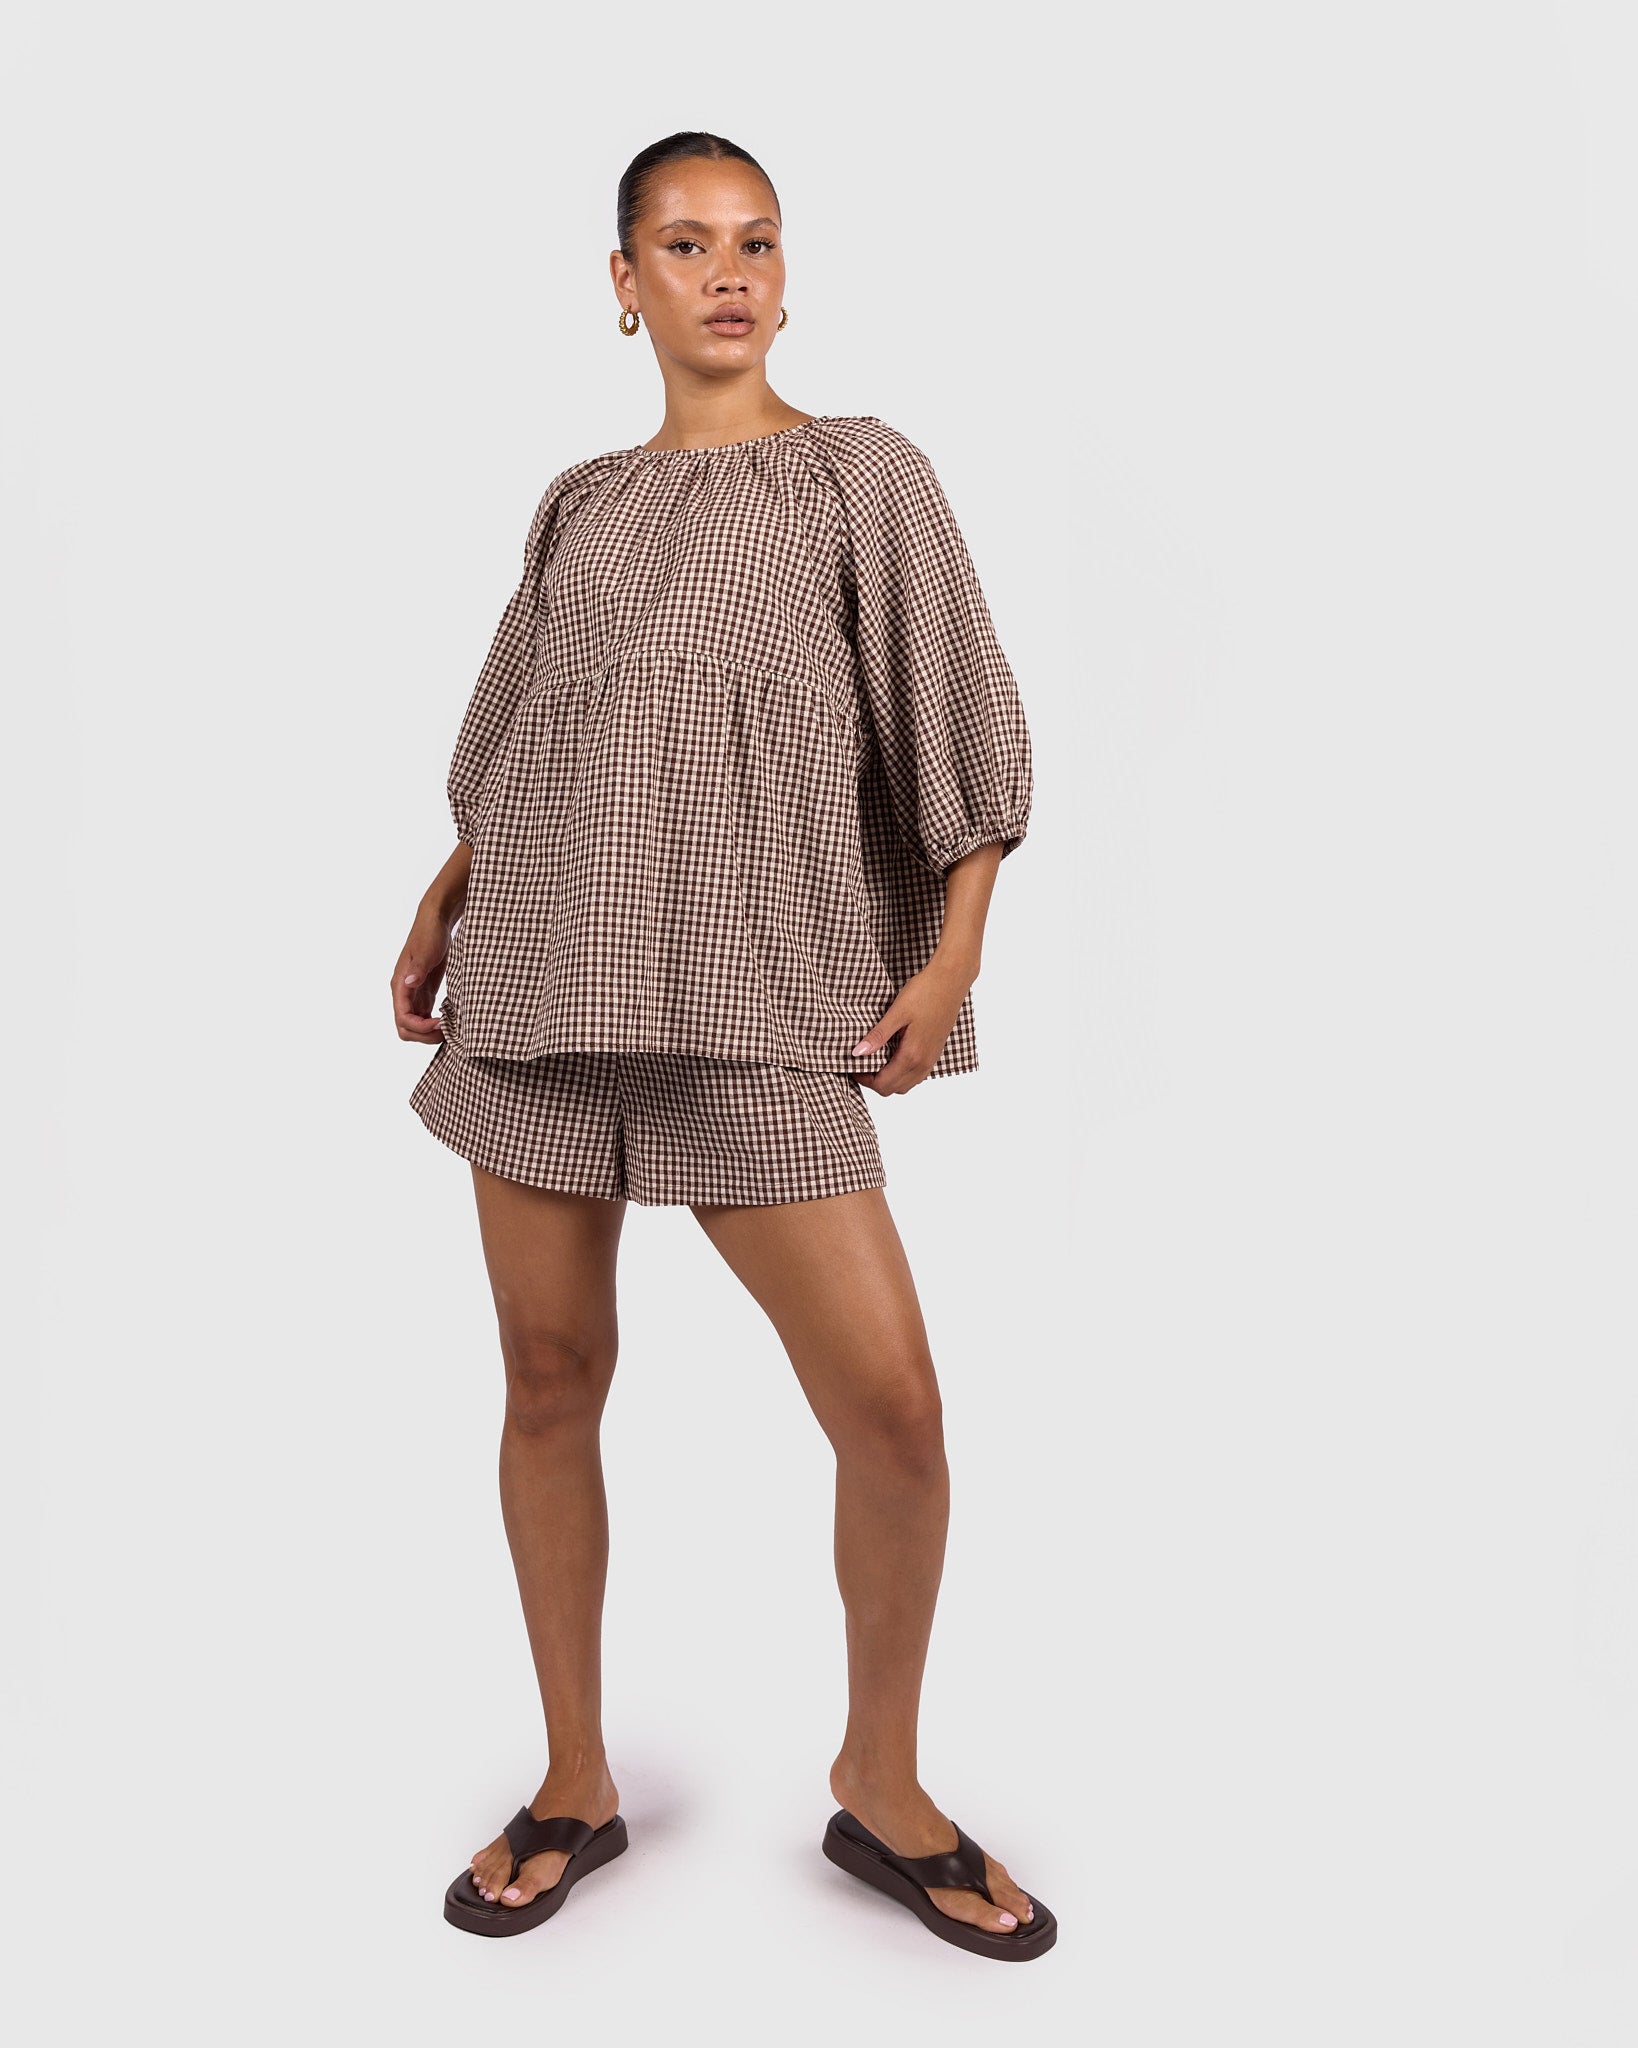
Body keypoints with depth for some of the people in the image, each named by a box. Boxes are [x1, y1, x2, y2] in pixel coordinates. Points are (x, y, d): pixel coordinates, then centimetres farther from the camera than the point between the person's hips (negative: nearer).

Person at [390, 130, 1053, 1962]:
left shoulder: (861, 470, 9)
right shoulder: (577, 503, 17)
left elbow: (955, 715, 3)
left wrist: (954, 948, -6)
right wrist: (438, 904, 12)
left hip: (750, 982, -3)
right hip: (543, 963, 4)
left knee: (891, 1401, -9)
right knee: (551, 1377, 6)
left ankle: (880, 1783, 15)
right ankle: (575, 1788, 23)